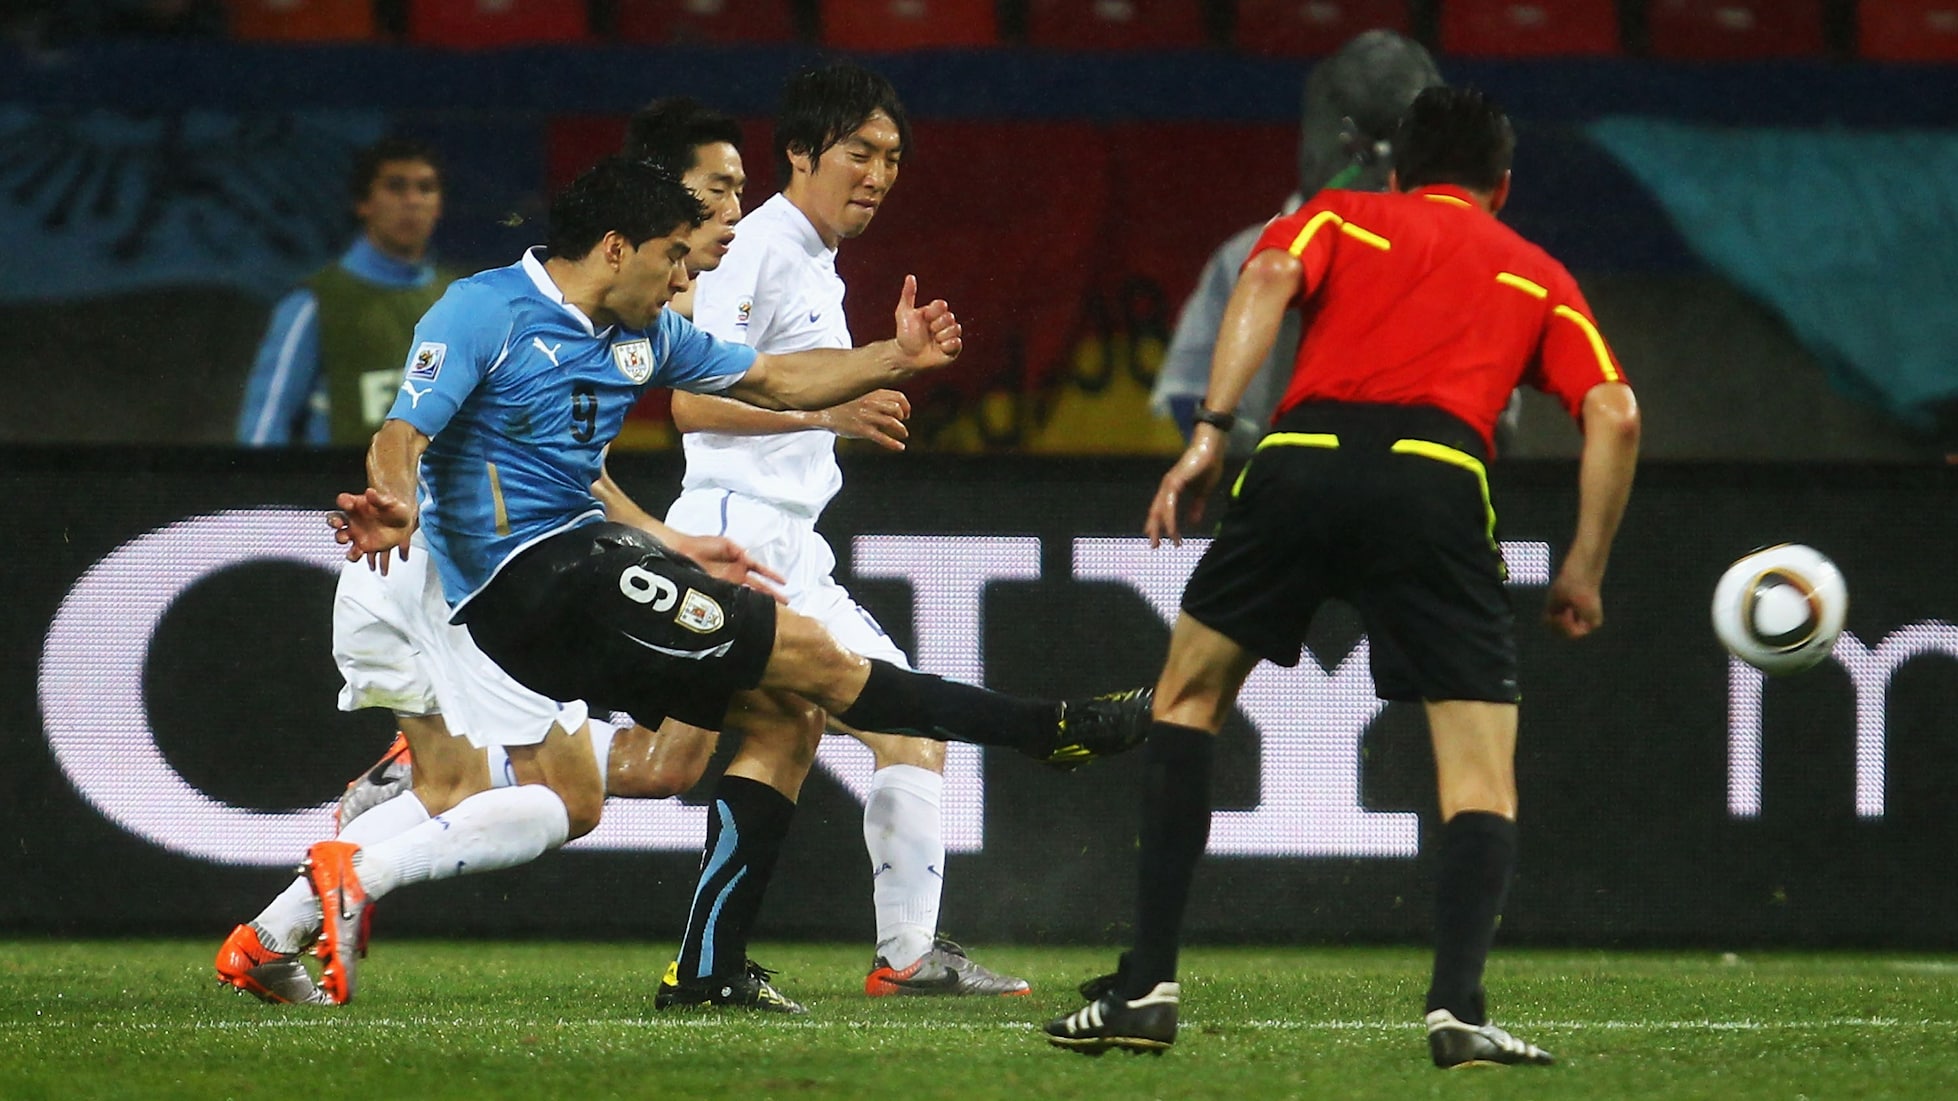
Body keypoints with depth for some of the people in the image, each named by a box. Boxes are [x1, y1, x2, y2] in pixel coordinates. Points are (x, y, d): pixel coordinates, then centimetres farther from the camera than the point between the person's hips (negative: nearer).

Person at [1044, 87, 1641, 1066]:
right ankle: (1458, 1005, -19)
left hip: (1304, 458, 0)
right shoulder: (1539, 277, 29)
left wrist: (1210, 433, -3)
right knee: (1482, 780, 6)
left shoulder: (1342, 216, 28)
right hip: (1440, 474, 0)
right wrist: (1585, 570, 18)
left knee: (1186, 697, 20)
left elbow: (1270, 274, 4)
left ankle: (1147, 989, 13)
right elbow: (1613, 413, 13)